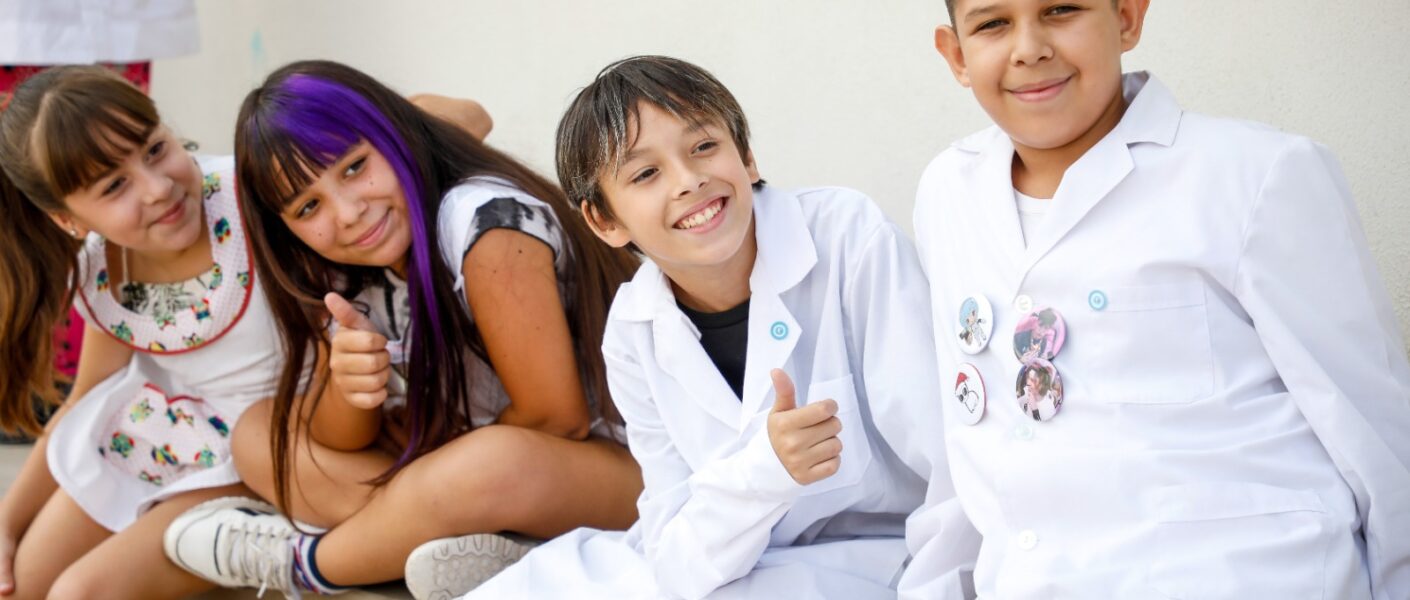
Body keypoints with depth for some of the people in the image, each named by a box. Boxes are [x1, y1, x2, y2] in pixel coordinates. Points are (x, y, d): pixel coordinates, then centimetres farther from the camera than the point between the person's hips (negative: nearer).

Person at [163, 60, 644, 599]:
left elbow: (556, 419, -21)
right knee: (257, 434, -1)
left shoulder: (487, 222, -23)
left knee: (495, 463, -41)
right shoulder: (343, 272, 0)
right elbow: (341, 439, 0)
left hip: (615, 460, -8)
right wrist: (345, 385, -23)